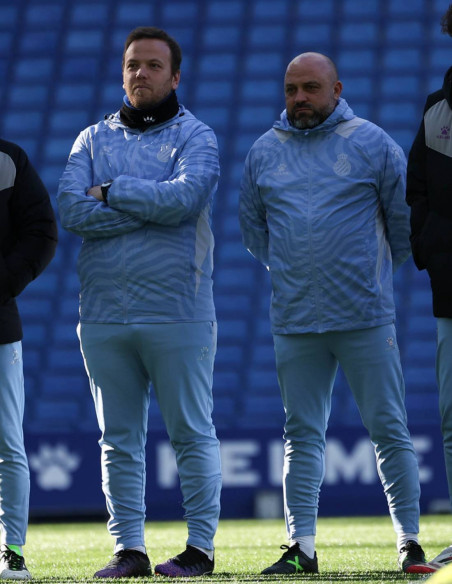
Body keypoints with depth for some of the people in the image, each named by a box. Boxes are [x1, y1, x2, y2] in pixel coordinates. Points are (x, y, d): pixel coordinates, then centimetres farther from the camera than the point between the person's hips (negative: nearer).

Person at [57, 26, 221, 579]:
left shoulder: (195, 136, 4)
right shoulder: (93, 139, 14)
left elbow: (185, 197, -16)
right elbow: (70, 209, -3)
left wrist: (111, 191, -6)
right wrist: (150, 210, -9)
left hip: (177, 311, -3)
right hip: (103, 313, 4)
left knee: (192, 433, -1)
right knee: (119, 440, 5)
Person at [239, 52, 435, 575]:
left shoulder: (372, 143, 0)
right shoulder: (264, 152, 9)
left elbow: (406, 218, 8)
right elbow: (252, 227, 21)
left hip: (365, 316, -3)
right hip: (294, 321, 3)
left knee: (389, 430, -1)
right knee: (302, 434, 4)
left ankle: (410, 540, 5)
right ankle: (301, 546, 5)